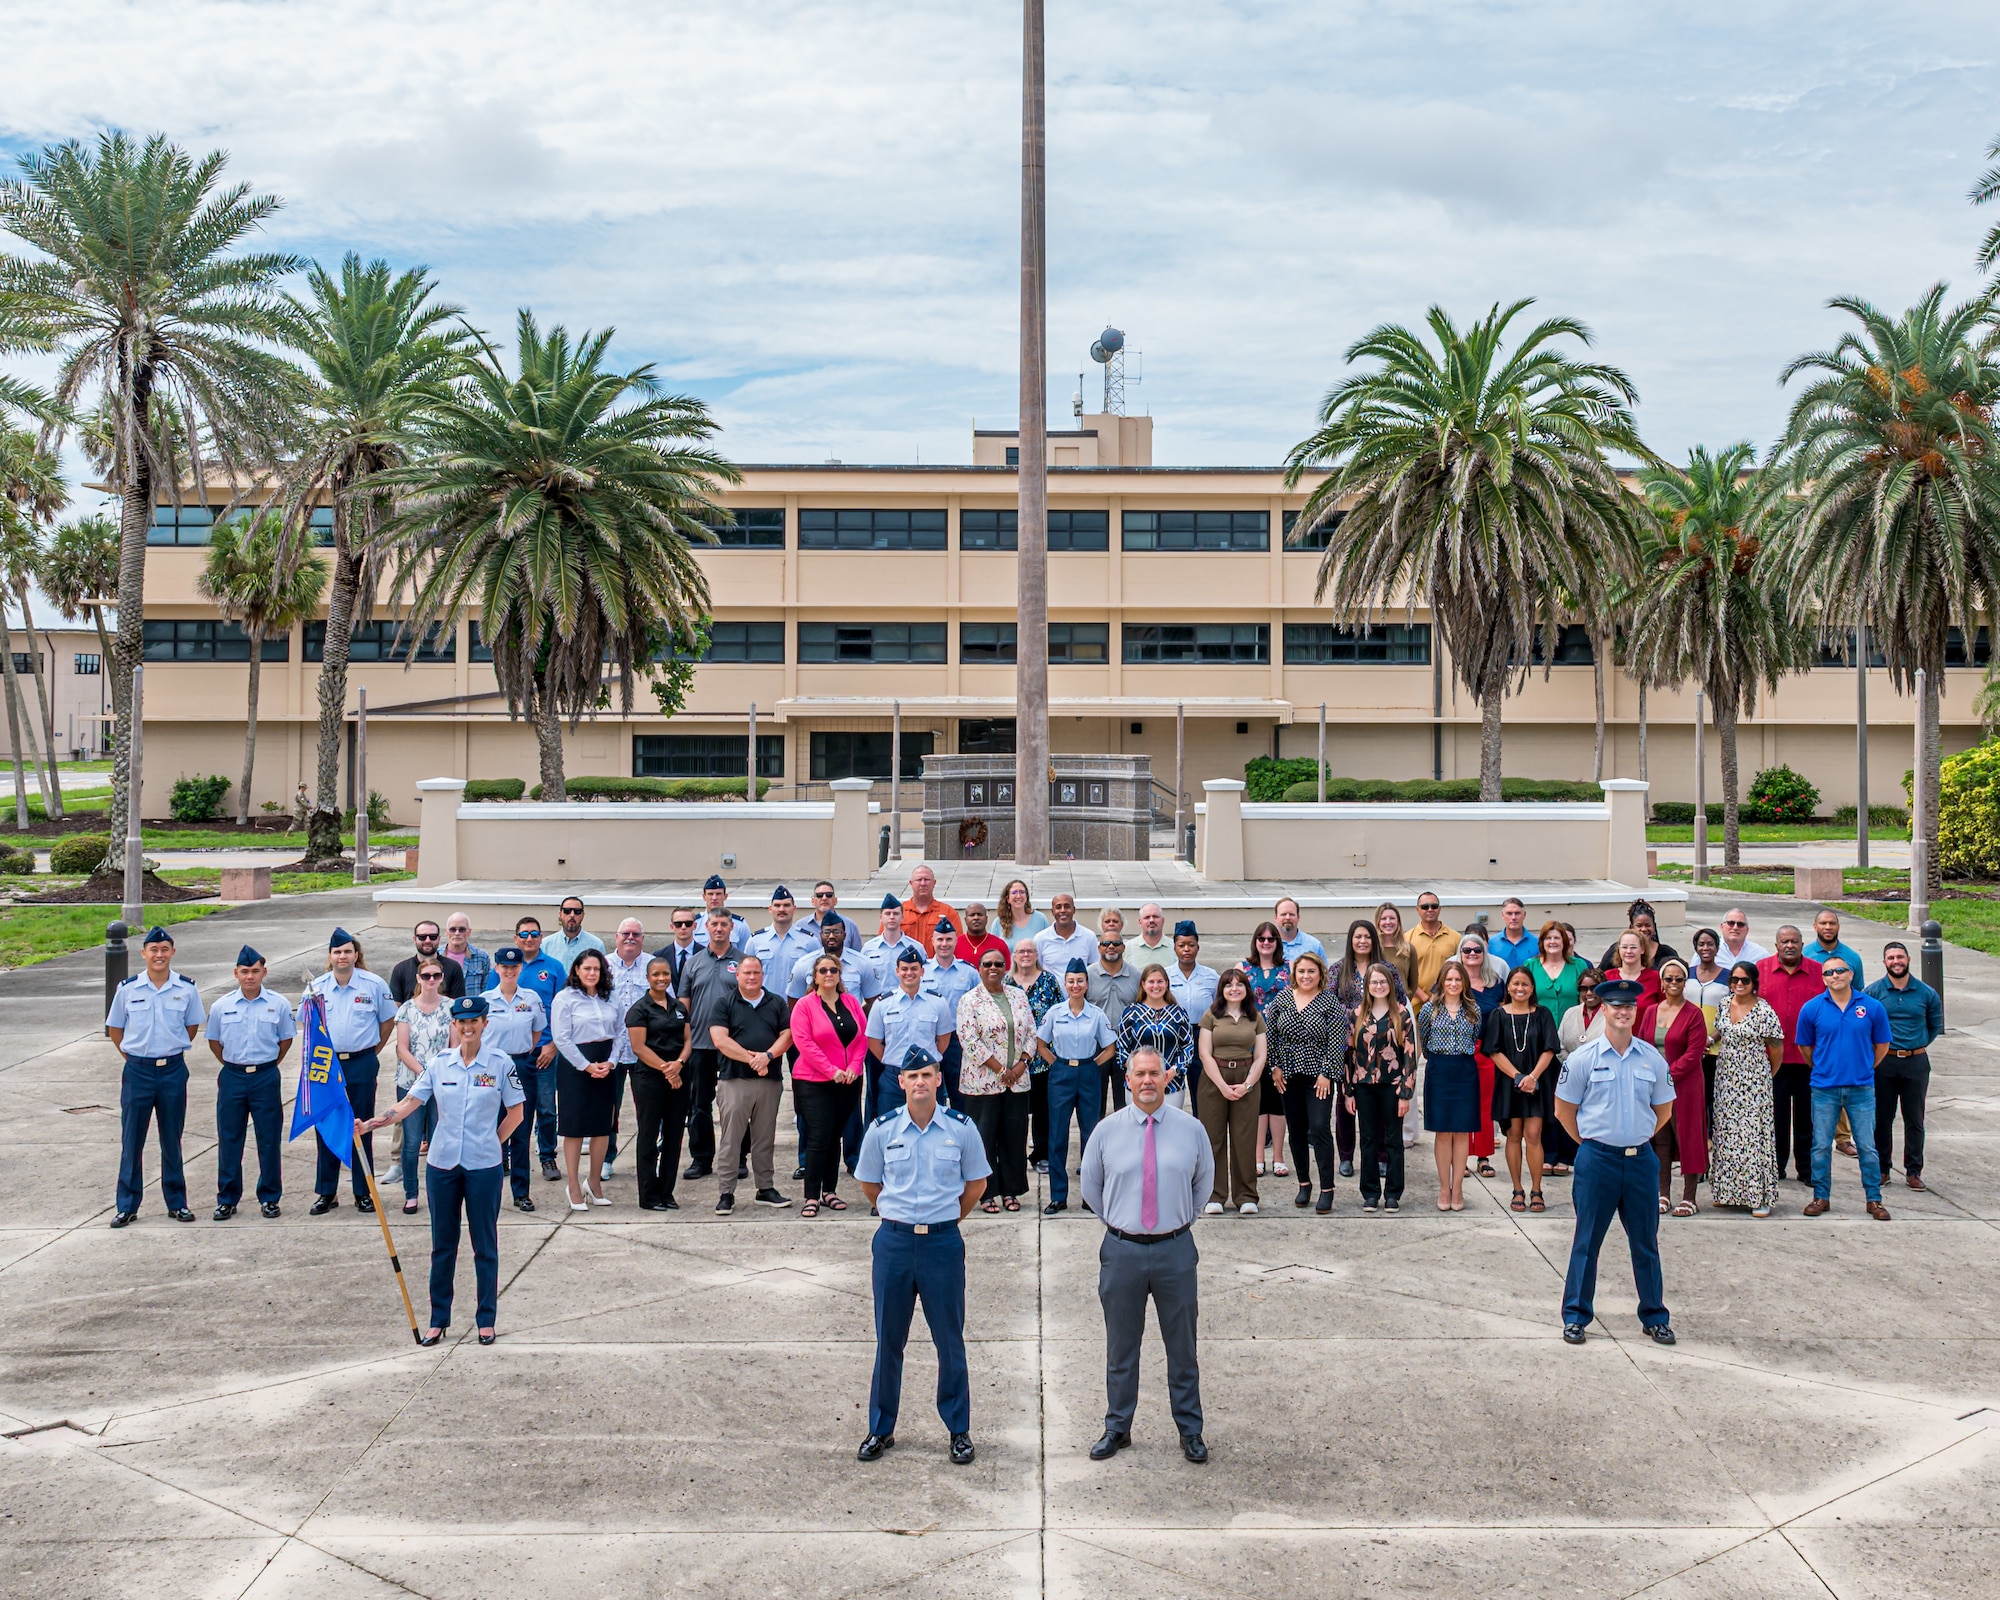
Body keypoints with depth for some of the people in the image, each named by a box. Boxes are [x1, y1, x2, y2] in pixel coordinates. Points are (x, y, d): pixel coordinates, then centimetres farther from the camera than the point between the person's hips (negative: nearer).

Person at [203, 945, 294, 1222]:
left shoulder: (278, 1005, -3)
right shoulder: (222, 1006, 0)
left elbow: (286, 1039, 8)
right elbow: (214, 1041, 12)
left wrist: (268, 1064, 7)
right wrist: (231, 1064, 9)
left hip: (266, 1077, -1)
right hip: (232, 1077, 1)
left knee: (269, 1139, 4)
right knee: (229, 1139, 6)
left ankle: (269, 1197, 14)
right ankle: (227, 1199, 14)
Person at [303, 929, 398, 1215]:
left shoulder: (373, 985, -4)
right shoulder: (316, 987, 1)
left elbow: (388, 1021, 6)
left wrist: (372, 1051, 5)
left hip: (362, 1065, -2)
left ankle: (363, 1193, 14)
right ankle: (326, 1193, 14)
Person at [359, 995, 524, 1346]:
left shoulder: (500, 1064, -4)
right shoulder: (439, 1064, 2)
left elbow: (516, 1111, 3)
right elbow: (410, 1102, -2)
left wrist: (492, 1143, -1)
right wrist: (370, 1124, -12)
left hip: (483, 1167, -2)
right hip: (443, 1163, 2)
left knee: (485, 1245, 6)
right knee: (442, 1245, 9)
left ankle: (486, 1320, 15)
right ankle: (439, 1319, 18)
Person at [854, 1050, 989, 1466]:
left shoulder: (961, 1129, -3)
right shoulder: (882, 1129, -1)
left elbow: (976, 1184, 11)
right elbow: (869, 1185, 14)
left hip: (944, 1242, -1)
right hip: (893, 1241, 1)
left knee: (950, 1341, 6)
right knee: (888, 1341, 8)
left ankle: (959, 1431, 18)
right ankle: (881, 1429, 21)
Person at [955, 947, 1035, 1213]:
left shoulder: (1018, 997, 11)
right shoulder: (969, 1000, -5)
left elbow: (1031, 1032, 10)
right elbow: (969, 1040, -12)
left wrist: (1021, 1064, -6)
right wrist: (1000, 1070, -13)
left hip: (1016, 1081, 4)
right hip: (982, 1081, -4)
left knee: (1015, 1135, 7)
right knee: (984, 1137, 0)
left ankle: (1010, 1190, 17)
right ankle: (987, 1193, 9)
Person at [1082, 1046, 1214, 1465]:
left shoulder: (1190, 1130, -1)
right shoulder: (1107, 1131, -1)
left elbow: (1204, 1183, 15)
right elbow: (1091, 1186, 12)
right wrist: (1118, 1223, 10)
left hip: (1176, 1249, 0)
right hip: (1123, 1250, 0)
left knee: (1182, 1346, 9)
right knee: (1121, 1347, 11)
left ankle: (1190, 1431, 22)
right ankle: (1117, 1428, 24)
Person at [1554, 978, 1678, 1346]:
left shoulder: (1653, 1059, 3)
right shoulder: (1583, 1058, -4)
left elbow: (1663, 1111, 15)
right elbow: (1564, 1109, 4)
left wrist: (1637, 1138, 11)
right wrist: (1590, 1142, 4)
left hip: (1641, 1159, 2)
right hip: (1597, 1159, -2)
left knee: (1645, 1242, 9)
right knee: (1587, 1241, 3)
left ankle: (1655, 1316, 19)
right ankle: (1575, 1316, 11)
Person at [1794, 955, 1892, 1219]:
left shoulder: (1872, 1007, -2)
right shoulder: (1812, 1009, -2)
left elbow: (1882, 1046, 11)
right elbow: (1804, 1047, 10)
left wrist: (1864, 1069, 13)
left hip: (1861, 1089, 0)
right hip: (1824, 1089, 0)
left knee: (1867, 1147, 4)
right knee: (1821, 1146, 4)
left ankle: (1874, 1199, 14)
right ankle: (1821, 1197, 16)